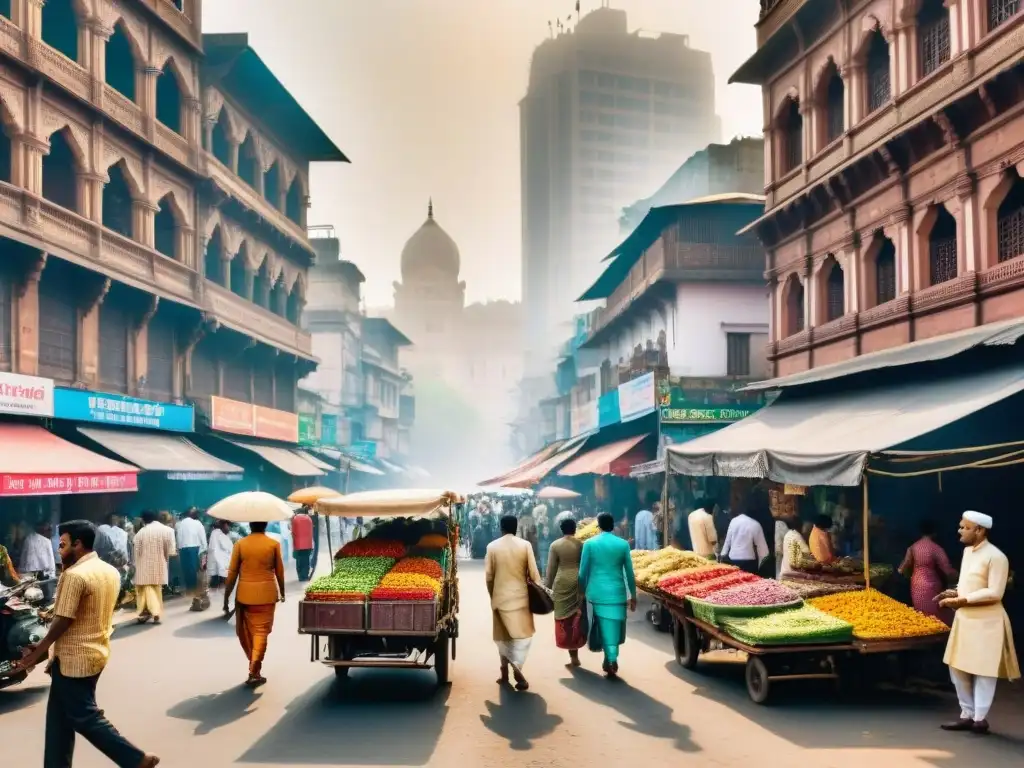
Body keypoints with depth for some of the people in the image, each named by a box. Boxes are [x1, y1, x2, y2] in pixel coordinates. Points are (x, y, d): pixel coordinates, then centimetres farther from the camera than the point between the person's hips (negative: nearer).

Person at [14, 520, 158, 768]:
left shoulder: (74, 575, -20)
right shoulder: (111, 572, 8)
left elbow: (63, 621, -19)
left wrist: (38, 651, -7)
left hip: (74, 658, -9)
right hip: (97, 653, 9)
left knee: (85, 718, -1)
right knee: (59, 717, 16)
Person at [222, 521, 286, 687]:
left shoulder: (240, 544, -2)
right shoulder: (274, 544, -2)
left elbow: (232, 573, -2)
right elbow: (279, 572, 4)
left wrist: (226, 598, 5)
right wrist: (282, 592, 20)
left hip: (244, 594, 1)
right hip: (266, 594, -1)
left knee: (244, 631, 18)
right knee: (261, 631, 1)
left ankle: (254, 665, 29)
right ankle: (254, 672, -6)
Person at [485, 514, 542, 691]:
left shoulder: (492, 546, -2)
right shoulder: (525, 545, -5)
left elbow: (488, 576, 0)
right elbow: (533, 573, -5)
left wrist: (492, 595, 13)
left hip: (500, 596, 1)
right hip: (520, 596, -1)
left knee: (503, 635, 12)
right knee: (522, 634, 5)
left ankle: (505, 672, 14)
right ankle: (516, 668, -11)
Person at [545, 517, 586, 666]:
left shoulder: (555, 545, -2)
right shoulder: (581, 544, 3)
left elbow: (551, 568, -1)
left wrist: (548, 585, 7)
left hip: (562, 582, -2)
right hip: (578, 582, 2)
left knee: (564, 617, 4)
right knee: (577, 616, 9)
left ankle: (572, 654, 2)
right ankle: (574, 654, 5)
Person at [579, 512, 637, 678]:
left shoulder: (589, 543, -1)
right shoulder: (623, 544, 1)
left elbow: (583, 571, 1)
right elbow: (629, 572, 4)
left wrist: (582, 592, 13)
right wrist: (633, 595, 12)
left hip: (597, 592, -1)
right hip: (617, 592, 1)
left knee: (604, 627, 5)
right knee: (614, 627, 10)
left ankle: (610, 660, -4)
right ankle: (611, 660, 12)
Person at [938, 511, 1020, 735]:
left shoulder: (995, 557, -17)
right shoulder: (968, 551, 10)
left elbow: (994, 593, -21)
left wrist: (961, 600, -22)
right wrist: (955, 593, 1)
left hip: (986, 622, -9)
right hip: (964, 619, 9)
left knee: (983, 671, 1)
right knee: (958, 668, 12)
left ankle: (980, 719, 12)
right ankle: (967, 715, 22)